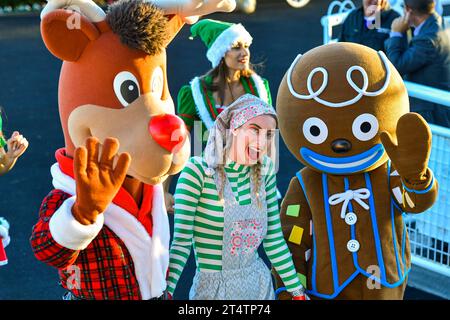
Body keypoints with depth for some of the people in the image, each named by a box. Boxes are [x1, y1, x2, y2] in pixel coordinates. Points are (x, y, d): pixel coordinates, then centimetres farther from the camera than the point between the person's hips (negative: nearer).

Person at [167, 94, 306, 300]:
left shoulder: (264, 172, -2)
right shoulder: (198, 170, -16)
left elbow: (274, 239, 5)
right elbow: (181, 242, -19)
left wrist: (297, 290, 7)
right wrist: (165, 291, -31)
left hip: (260, 284, 5)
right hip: (213, 289, -4)